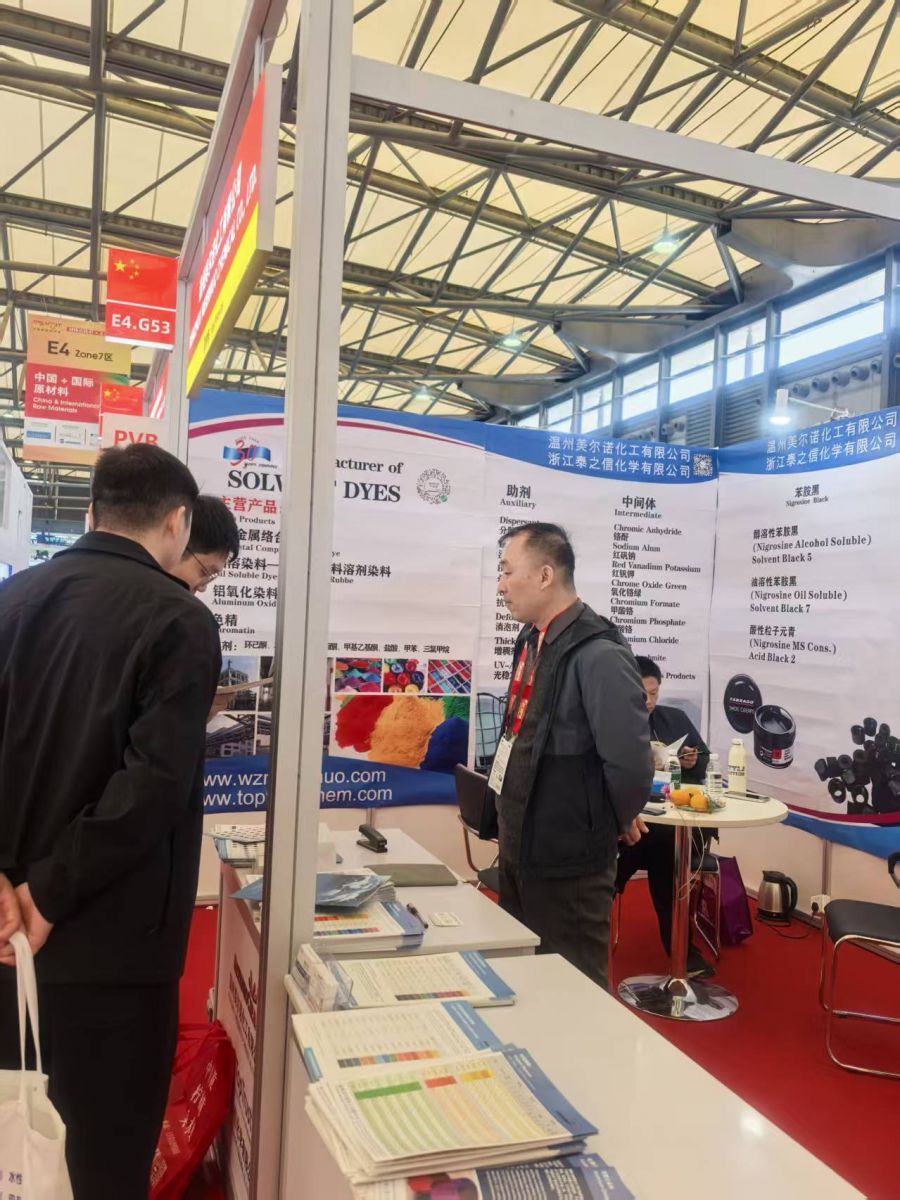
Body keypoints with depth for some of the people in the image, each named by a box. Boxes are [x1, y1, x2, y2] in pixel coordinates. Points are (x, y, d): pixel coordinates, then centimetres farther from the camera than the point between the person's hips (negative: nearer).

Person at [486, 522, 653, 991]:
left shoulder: (598, 655, -23)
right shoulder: (533, 641, 7)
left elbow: (629, 762, -26)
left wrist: (614, 822, -8)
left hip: (567, 863, -9)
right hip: (519, 849, 9)